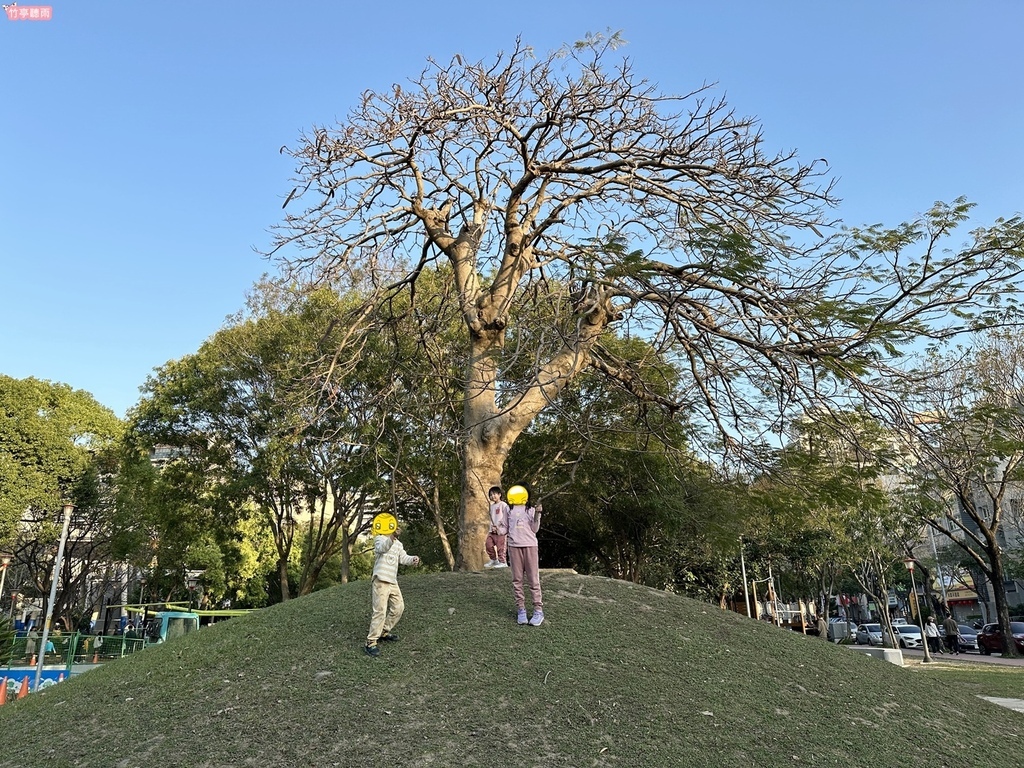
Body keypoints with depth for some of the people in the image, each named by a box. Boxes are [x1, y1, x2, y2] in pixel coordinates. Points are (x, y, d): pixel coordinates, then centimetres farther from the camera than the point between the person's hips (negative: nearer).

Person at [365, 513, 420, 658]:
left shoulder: (398, 544, 15)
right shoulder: (379, 539, -9)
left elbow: (403, 558, 14)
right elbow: (382, 548, -32)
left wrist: (413, 559, -9)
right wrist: (392, 537, -53)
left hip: (392, 581, 8)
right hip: (381, 581, -8)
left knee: (398, 607, 16)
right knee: (380, 612, -12)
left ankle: (384, 632, 33)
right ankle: (371, 643, -5)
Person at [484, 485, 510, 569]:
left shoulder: (504, 505, -9)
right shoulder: (492, 506, 14)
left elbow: (505, 519, -11)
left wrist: (498, 528, -12)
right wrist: (492, 527, -1)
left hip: (501, 531, -8)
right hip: (492, 531, 8)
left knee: (501, 547, -5)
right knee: (488, 545, 8)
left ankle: (503, 562, 5)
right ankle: (493, 560, 24)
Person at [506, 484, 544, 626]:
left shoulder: (531, 510, 4)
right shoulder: (509, 511, 10)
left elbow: (535, 529, -1)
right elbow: (507, 529, 16)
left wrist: (537, 514, -11)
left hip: (530, 546, -2)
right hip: (514, 546, 2)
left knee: (533, 579, -3)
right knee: (517, 580, 4)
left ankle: (538, 611, 0)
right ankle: (521, 610, 11)